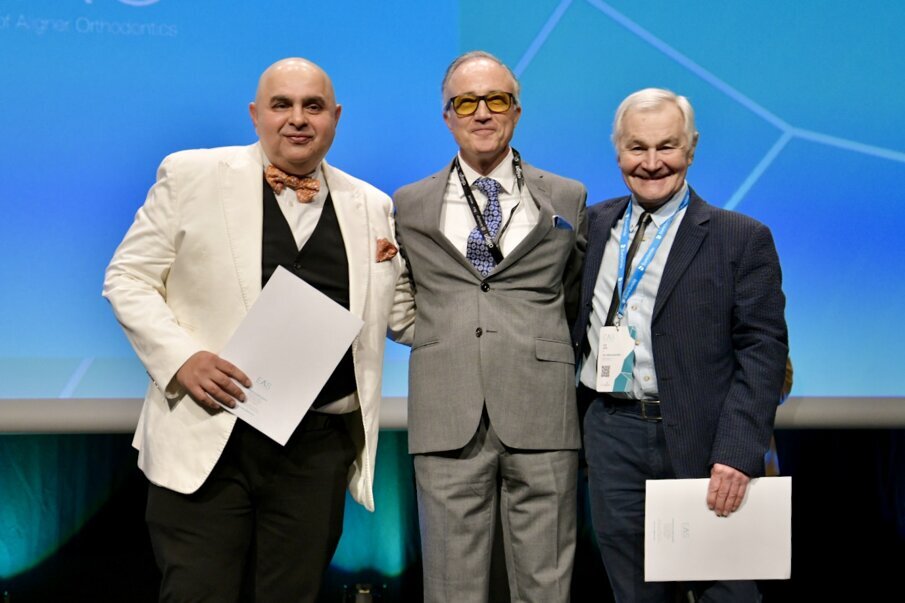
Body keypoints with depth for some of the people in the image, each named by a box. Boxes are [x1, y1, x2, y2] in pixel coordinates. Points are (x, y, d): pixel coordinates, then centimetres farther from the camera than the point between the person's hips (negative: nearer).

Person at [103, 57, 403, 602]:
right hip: (207, 437, -3)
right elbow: (128, 277, 2)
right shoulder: (191, 175, 2)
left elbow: (396, 317, 20)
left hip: (318, 449, 3)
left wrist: (397, 266, 0)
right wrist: (180, 357, -12)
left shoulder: (372, 206, 11)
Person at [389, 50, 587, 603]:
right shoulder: (409, 206, 12)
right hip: (448, 419, 1)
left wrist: (543, 349, 7)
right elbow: (399, 305, 20)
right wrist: (434, 339, 4)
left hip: (541, 417, 0)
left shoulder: (567, 199, 11)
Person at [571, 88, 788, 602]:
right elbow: (577, 322, 19)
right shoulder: (595, 225, 11)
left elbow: (763, 350, -8)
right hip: (613, 438, 4)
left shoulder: (742, 238, -2)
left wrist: (737, 453, -17)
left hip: (702, 443, -3)